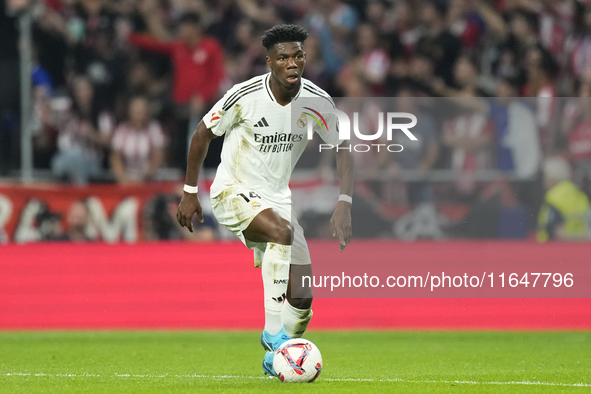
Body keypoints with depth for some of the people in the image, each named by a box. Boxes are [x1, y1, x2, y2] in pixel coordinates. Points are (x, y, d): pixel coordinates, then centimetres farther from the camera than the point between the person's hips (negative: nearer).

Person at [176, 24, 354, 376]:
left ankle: (277, 359, 25)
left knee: (303, 298, -1)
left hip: (277, 197, 5)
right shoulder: (245, 96, -19)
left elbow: (343, 151, -8)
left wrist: (344, 206, -23)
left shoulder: (318, 101, -11)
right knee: (282, 230, -37)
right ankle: (273, 332, -32)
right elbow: (203, 134, -4)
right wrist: (190, 192, 0)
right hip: (233, 191, -5)